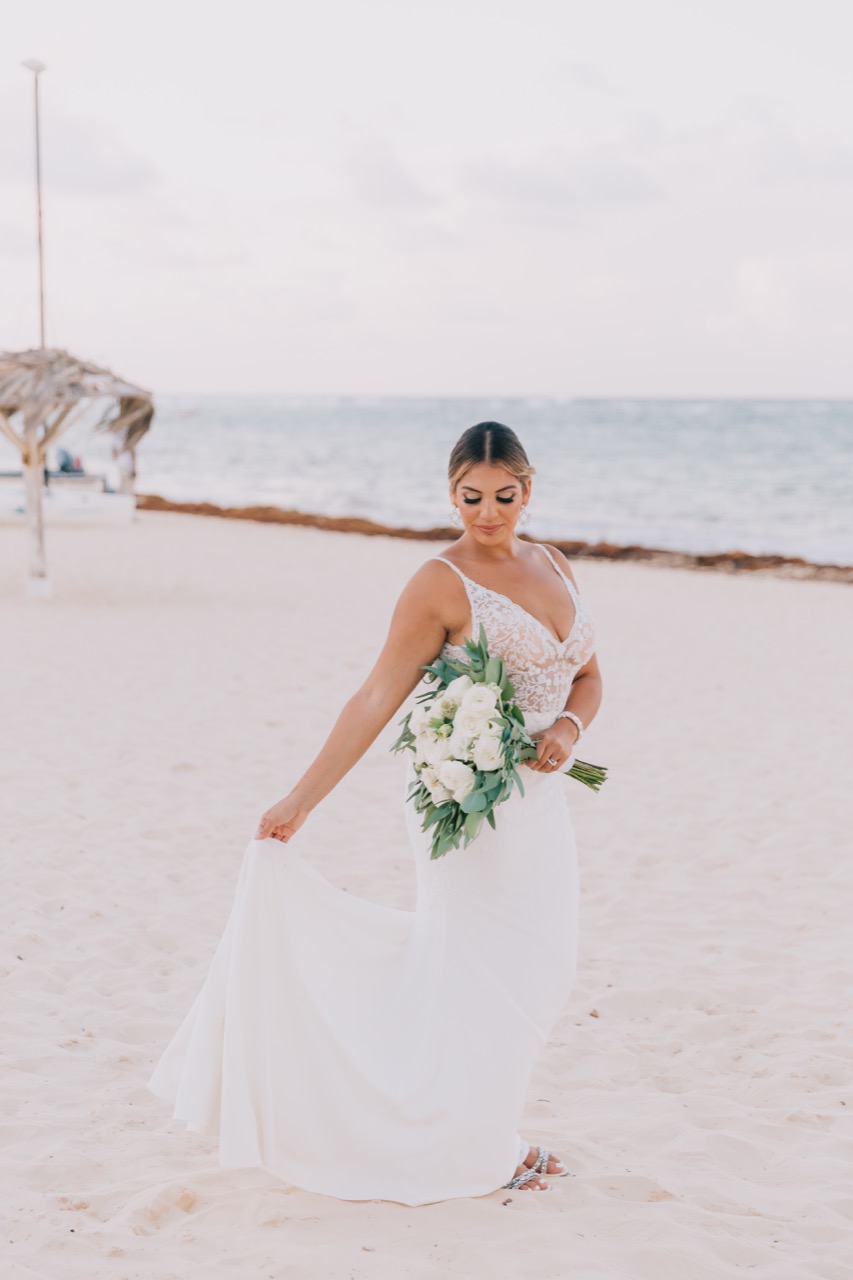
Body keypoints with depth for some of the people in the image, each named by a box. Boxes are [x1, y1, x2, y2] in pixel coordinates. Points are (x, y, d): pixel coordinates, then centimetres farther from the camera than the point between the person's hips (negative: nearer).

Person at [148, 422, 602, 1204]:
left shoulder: (553, 567, 9)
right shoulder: (441, 585, -12)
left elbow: (587, 676, 15)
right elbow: (378, 699, -13)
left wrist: (568, 729, -7)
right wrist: (300, 801, -16)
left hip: (538, 801, 7)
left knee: (536, 965, 9)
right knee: (481, 968, -1)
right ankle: (473, 1150, 14)